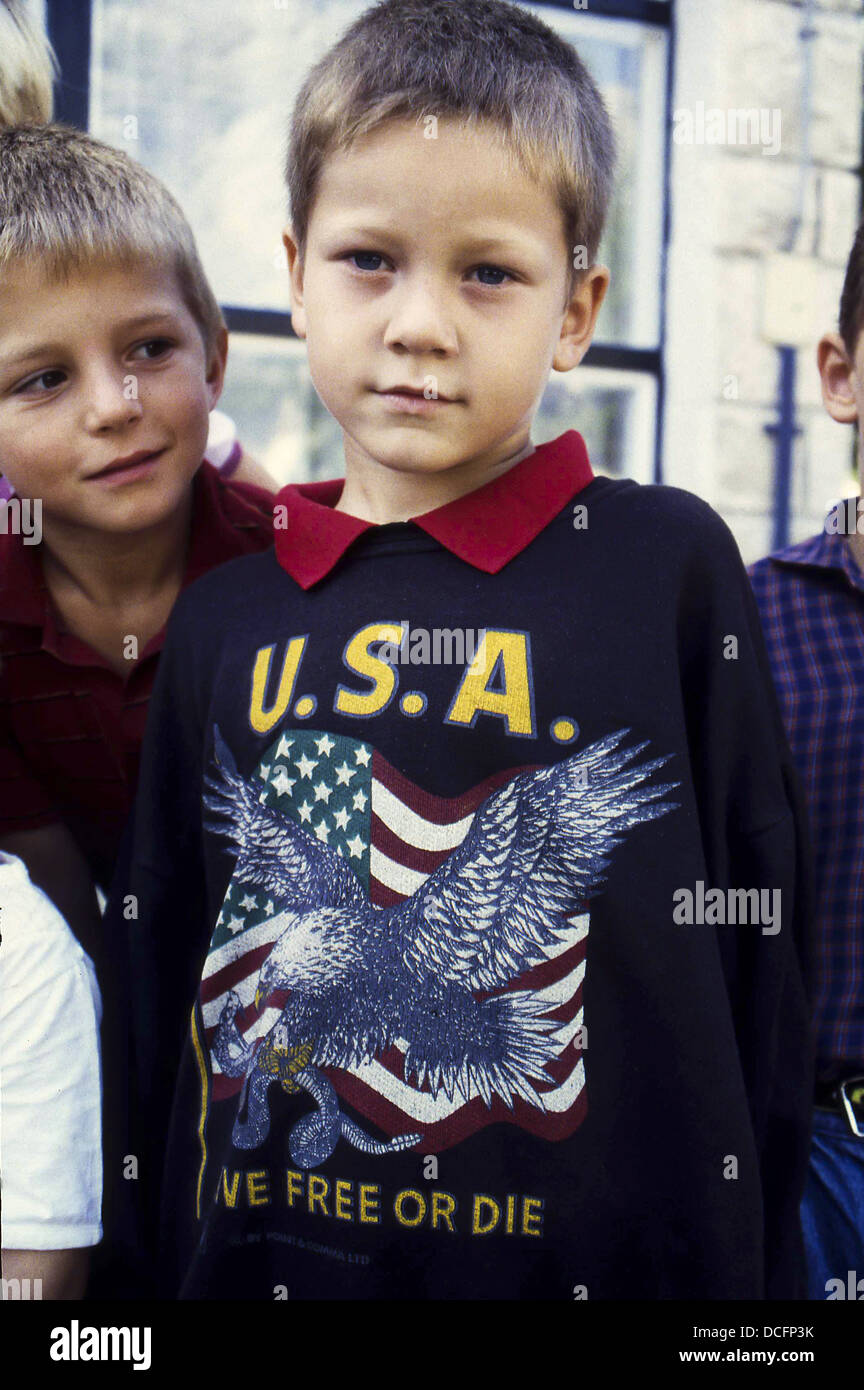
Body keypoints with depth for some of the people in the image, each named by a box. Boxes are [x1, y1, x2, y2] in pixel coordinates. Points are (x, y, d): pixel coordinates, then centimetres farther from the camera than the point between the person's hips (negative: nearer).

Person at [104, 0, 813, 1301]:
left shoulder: (672, 567, -7)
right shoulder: (221, 620, 1)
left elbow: (751, 953, -3)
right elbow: (161, 982, 8)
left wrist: (749, 1271, -2)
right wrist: (161, 1263, 10)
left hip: (611, 1255, -2)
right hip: (264, 1265, 3)